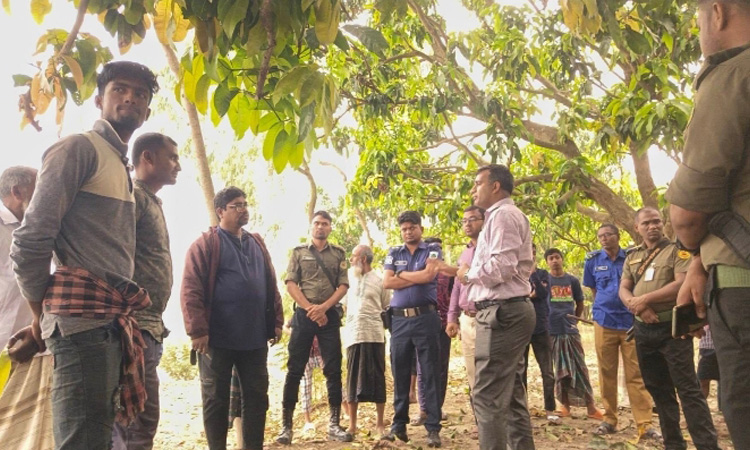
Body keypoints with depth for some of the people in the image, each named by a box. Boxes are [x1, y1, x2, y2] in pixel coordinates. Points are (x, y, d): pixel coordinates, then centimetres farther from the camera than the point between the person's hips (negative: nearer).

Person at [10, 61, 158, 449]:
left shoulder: (121, 166, 23)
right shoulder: (79, 147, -4)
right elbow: (29, 240, -10)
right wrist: (42, 311, 0)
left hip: (112, 322, 9)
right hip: (84, 316, -9)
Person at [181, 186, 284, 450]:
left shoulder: (257, 243, 15)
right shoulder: (205, 244, -4)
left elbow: (271, 286, 15)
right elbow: (190, 290, -11)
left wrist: (276, 321, 9)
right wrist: (197, 330, -16)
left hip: (255, 337, 5)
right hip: (218, 338, -5)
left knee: (257, 397, 10)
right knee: (216, 400, 6)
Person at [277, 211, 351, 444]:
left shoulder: (339, 253, 9)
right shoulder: (298, 252, 7)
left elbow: (343, 285, 2)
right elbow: (291, 284, -1)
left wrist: (324, 307, -12)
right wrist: (310, 308, -11)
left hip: (330, 315, 1)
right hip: (303, 315, -1)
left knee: (333, 370, 1)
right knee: (295, 370, 0)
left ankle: (334, 424, 8)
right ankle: (286, 425, 6)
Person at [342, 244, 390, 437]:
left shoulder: (379, 281, 4)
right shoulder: (351, 281, 14)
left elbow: (388, 309, 6)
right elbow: (343, 306, 20)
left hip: (374, 336, -3)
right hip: (353, 336, 3)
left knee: (376, 380, 3)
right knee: (352, 381, 6)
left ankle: (380, 424, 13)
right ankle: (352, 425, 14)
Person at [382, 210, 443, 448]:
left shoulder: (433, 249, 4)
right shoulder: (394, 253, 13)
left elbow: (428, 275, -14)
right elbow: (386, 283, -1)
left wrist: (401, 274, -1)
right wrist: (416, 278, -6)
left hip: (426, 318, -3)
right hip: (399, 320, 3)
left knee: (430, 374, 1)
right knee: (400, 374, 9)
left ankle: (433, 428, 6)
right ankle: (399, 424, 19)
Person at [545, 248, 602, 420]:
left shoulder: (573, 280, 6)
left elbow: (580, 303, 17)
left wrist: (574, 319, 11)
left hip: (571, 330, 2)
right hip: (552, 331, -1)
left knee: (580, 368, 2)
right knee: (560, 370, 7)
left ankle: (590, 406, 7)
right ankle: (565, 405, 16)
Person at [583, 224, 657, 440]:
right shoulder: (593, 260, 4)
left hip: (631, 322, -1)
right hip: (604, 323, 1)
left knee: (636, 374, -2)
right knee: (607, 373, 7)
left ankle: (644, 424, 0)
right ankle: (609, 419, 17)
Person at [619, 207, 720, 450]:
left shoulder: (677, 250, -1)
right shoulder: (632, 257, 14)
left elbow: (682, 284, -15)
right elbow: (623, 289, 7)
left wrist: (645, 299, -14)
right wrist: (637, 306, -14)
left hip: (671, 327, -6)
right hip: (643, 330, 6)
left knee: (687, 389, -7)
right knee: (658, 389, 12)